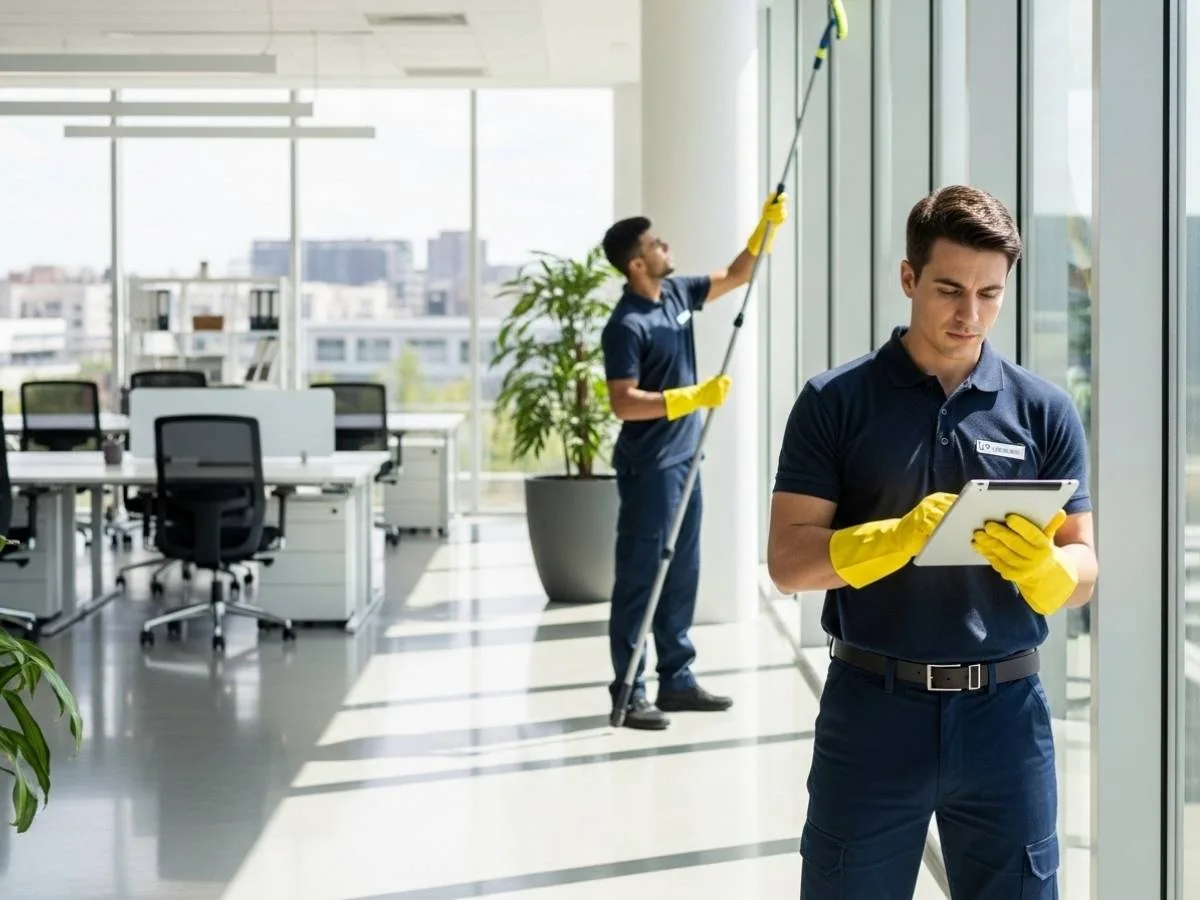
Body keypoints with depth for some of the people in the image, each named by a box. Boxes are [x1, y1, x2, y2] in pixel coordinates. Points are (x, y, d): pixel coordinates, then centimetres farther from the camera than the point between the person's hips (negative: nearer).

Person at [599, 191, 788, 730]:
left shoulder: (679, 293, 6)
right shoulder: (626, 325, -18)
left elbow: (737, 275, 19)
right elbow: (623, 403, -22)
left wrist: (768, 226, 6)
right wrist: (694, 397, -25)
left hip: (683, 459, 9)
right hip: (648, 466, -9)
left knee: (681, 575, 13)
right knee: (639, 578, -4)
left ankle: (677, 680, 21)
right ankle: (628, 692, 1)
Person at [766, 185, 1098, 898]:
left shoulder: (1044, 411, 4)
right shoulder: (834, 402, -1)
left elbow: (1082, 572, 2)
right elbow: (789, 561, -7)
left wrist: (1039, 565, -21)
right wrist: (900, 537, -24)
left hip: (1006, 711, 1)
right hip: (871, 707, -1)